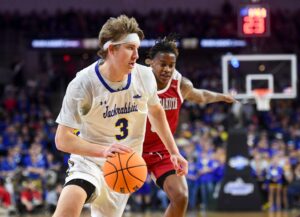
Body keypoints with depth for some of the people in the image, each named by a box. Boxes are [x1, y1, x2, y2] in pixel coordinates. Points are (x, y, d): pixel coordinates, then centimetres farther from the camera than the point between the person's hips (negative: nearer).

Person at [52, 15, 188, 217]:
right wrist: (103, 151, -36)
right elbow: (62, 139, -21)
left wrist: (174, 152, 17)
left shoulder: (145, 76, -7)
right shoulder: (83, 84, -21)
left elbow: (156, 111, 16)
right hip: (90, 160, -5)